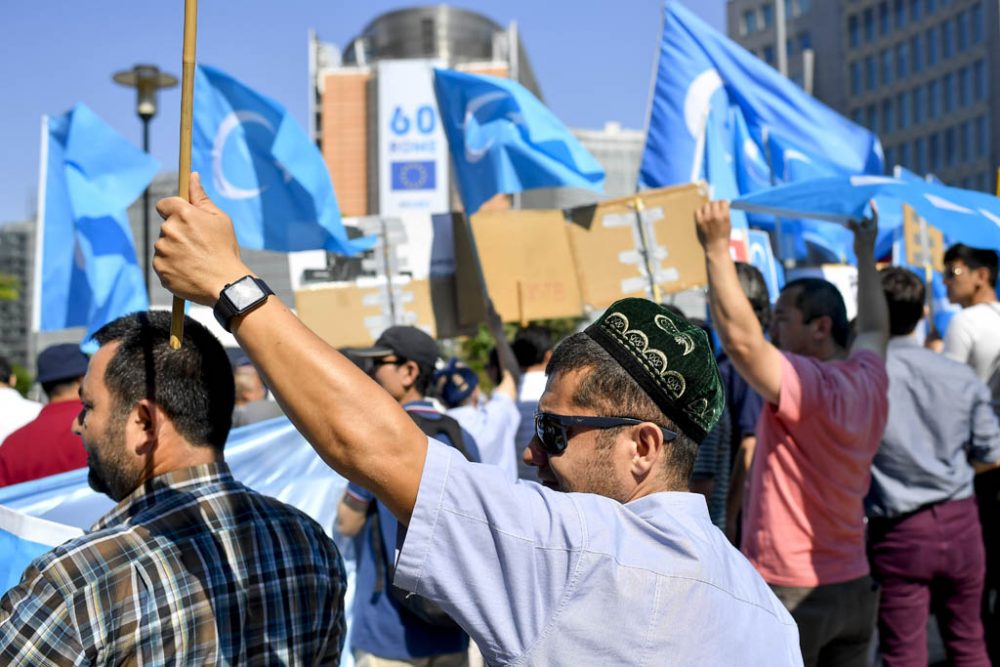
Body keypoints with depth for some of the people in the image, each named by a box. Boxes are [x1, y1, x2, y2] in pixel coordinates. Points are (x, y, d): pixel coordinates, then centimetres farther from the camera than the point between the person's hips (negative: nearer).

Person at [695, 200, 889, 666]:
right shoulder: (868, 381, 5)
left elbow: (740, 338, -32)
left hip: (791, 592, -8)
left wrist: (718, 248, -28)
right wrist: (865, 256, 39)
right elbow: (874, 330, 26)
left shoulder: (807, 384, -19)